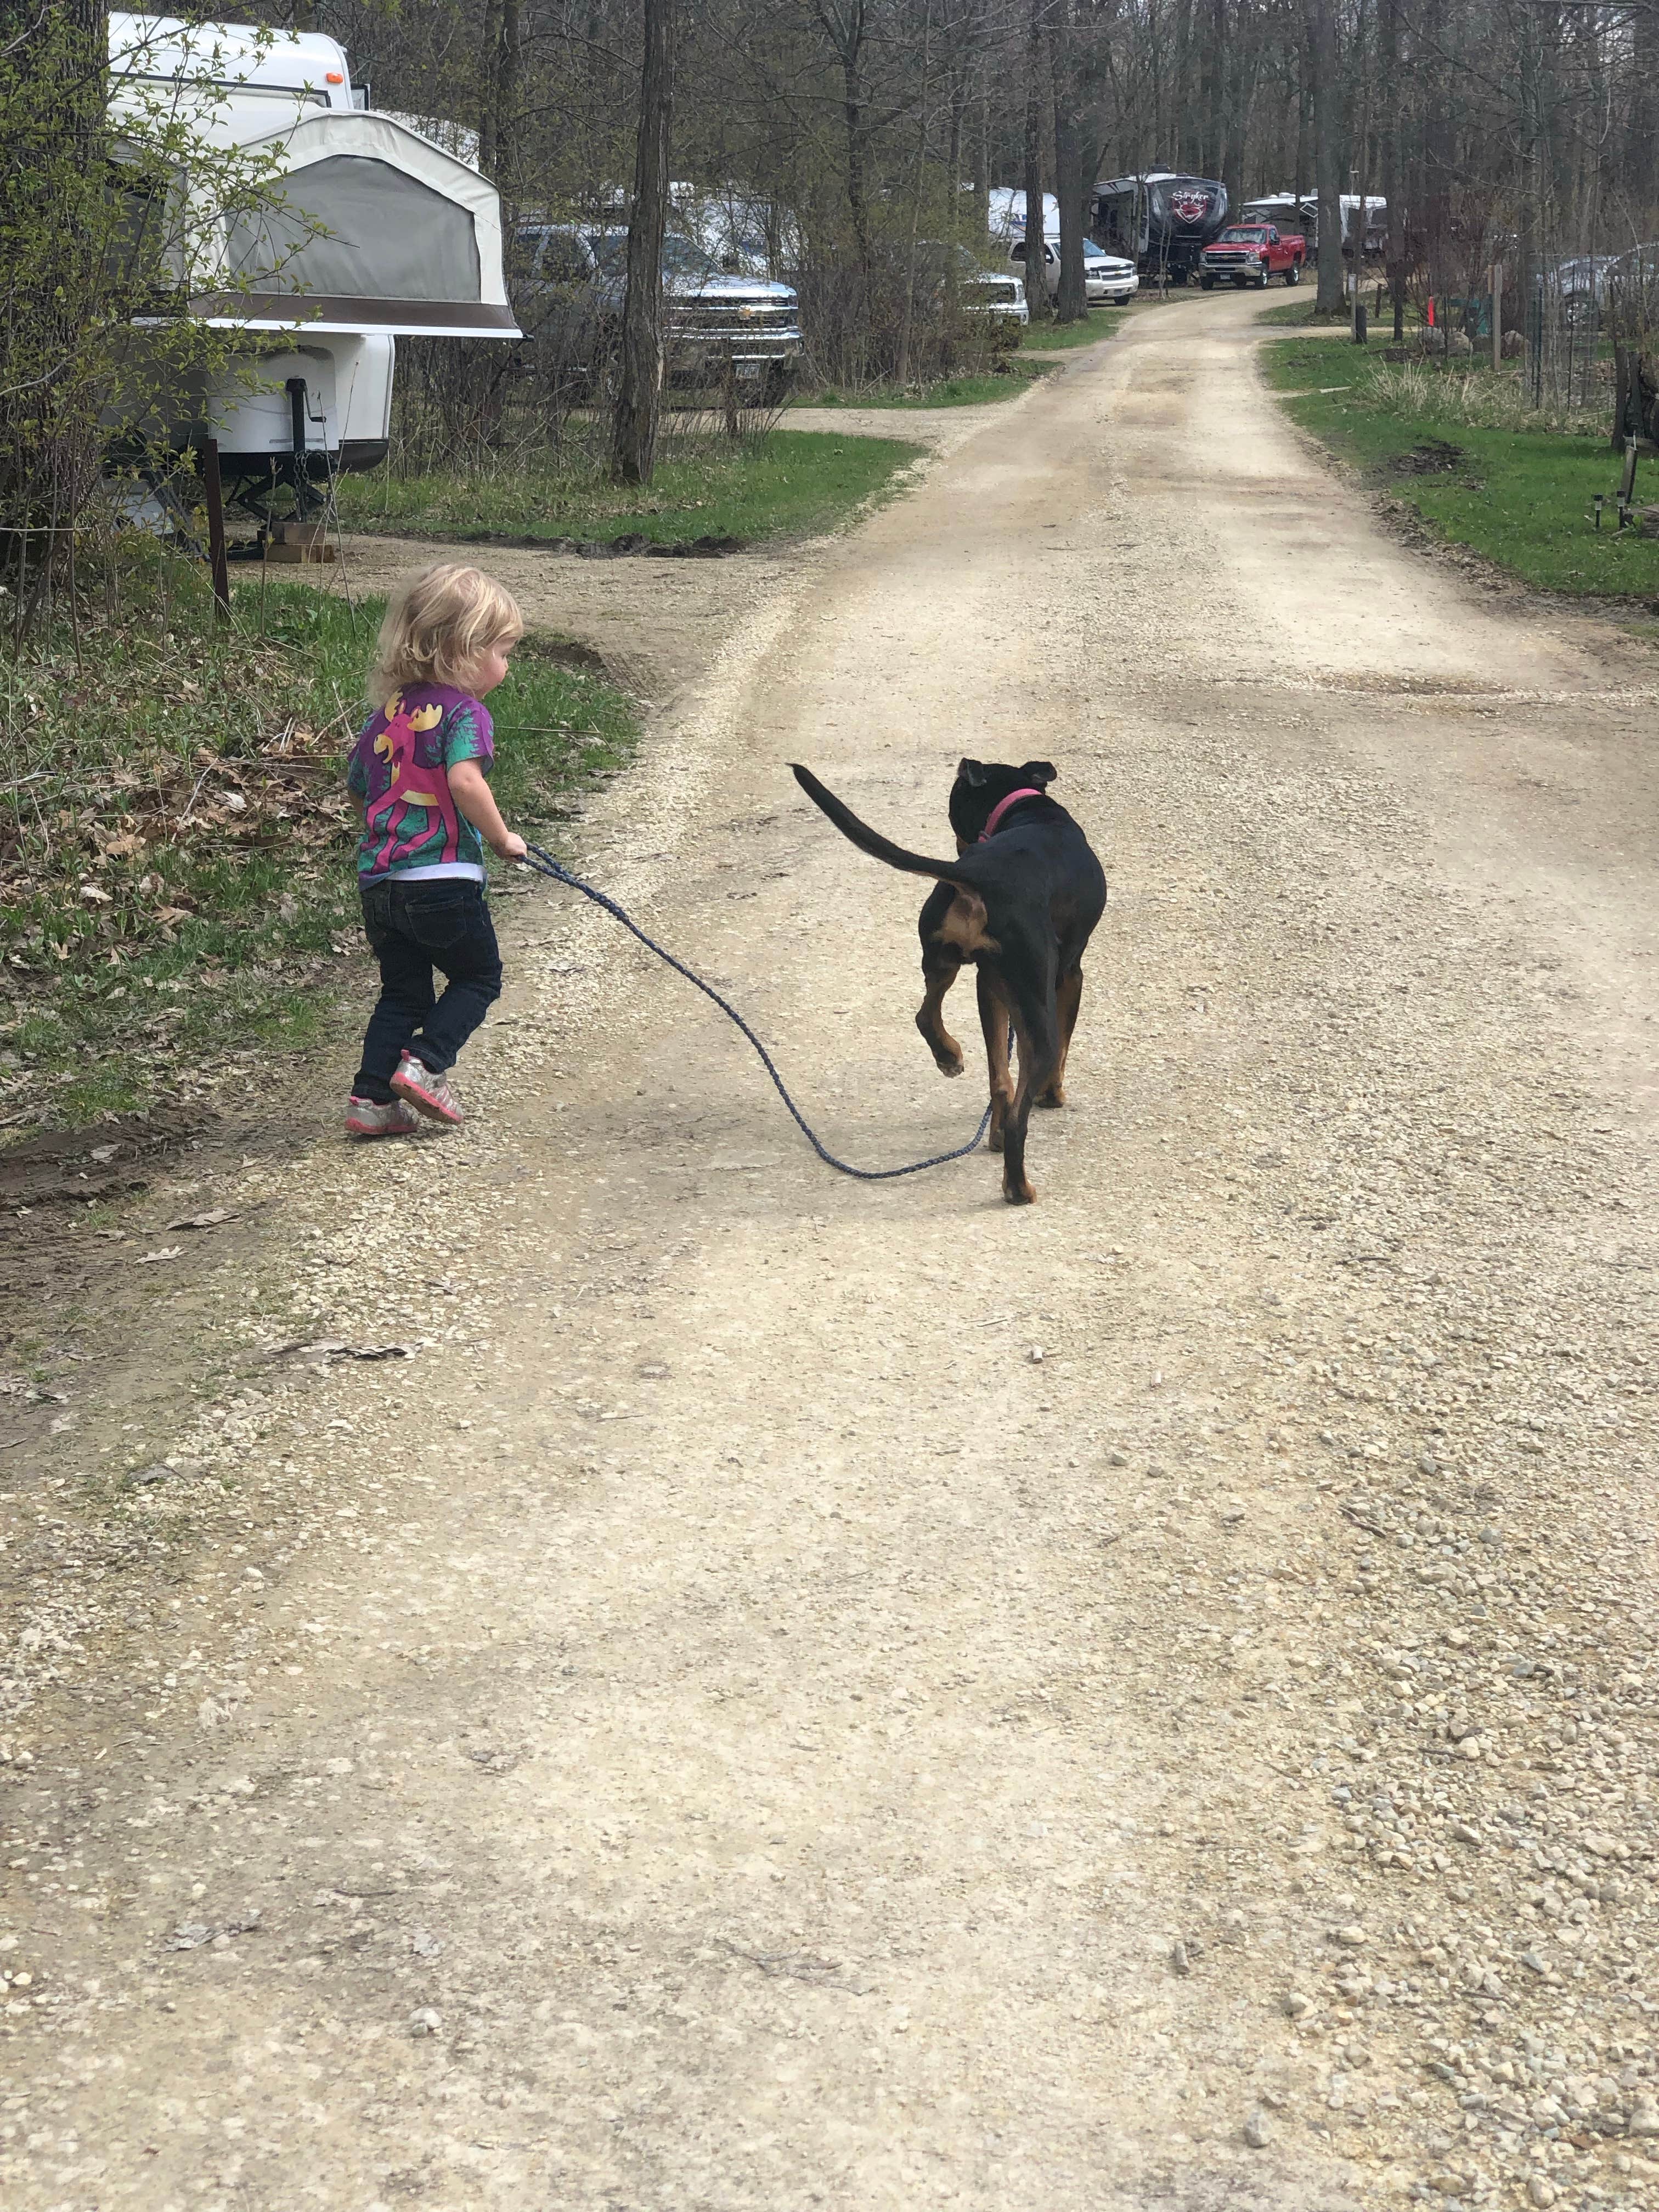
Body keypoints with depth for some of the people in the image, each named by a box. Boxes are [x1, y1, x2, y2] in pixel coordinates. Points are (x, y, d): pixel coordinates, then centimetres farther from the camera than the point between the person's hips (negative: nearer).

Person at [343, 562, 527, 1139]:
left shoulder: (388, 711, 15)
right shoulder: (463, 710, -9)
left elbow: (356, 786, 23)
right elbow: (464, 780, -26)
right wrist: (502, 838, -14)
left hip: (378, 880, 7)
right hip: (443, 879, -7)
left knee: (403, 993, 16)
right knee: (480, 976, 13)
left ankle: (371, 1098, 8)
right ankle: (425, 1062, -3)